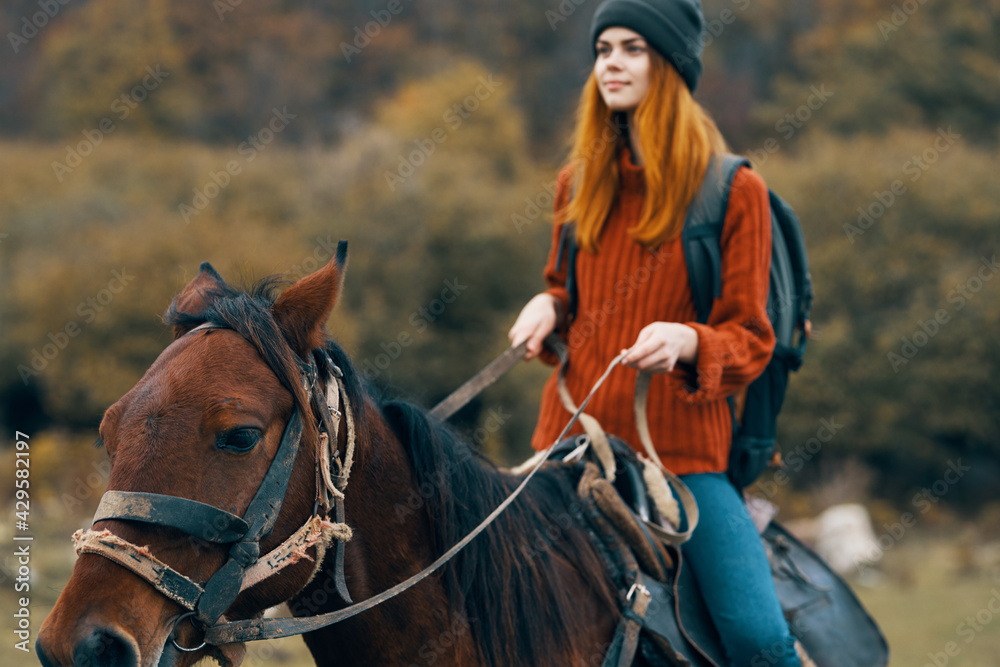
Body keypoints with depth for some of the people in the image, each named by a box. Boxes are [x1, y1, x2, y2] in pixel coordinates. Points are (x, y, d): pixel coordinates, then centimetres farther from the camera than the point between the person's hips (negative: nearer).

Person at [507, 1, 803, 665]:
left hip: (686, 449, -4)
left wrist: (687, 341, -25)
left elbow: (750, 339, -3)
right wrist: (548, 306, 1)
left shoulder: (734, 191, -4)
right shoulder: (580, 185, 10)